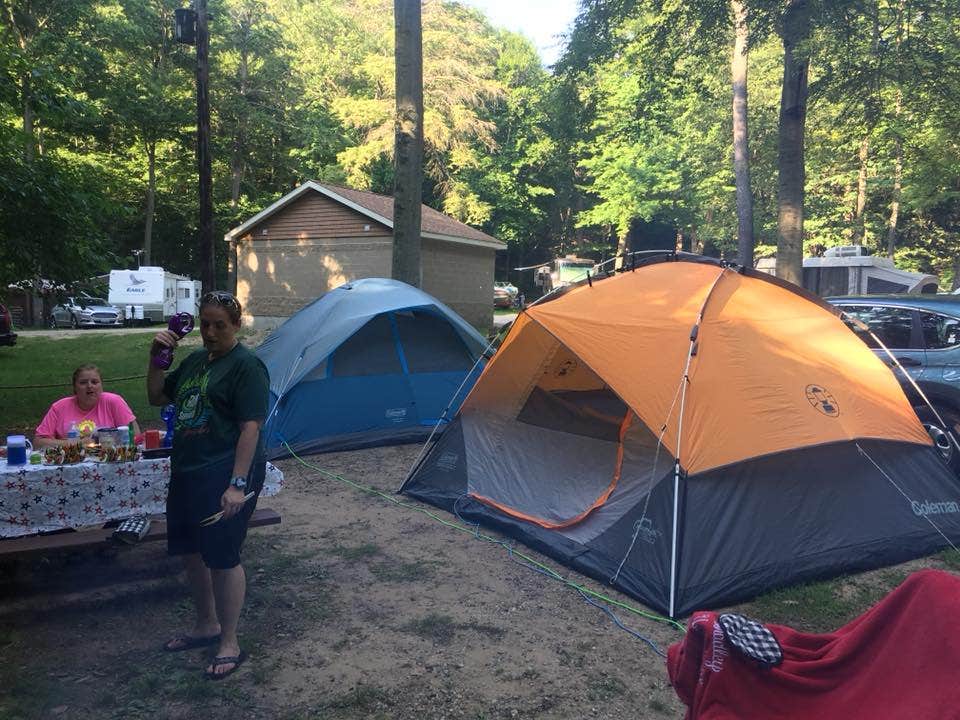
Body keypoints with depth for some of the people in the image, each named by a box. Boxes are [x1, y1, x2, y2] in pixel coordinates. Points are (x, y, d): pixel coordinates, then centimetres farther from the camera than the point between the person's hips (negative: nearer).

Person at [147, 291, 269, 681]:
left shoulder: (246, 366, -13)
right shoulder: (194, 360, 12)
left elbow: (250, 428, -18)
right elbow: (157, 397, 19)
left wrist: (238, 485, -22)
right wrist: (156, 357, 3)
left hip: (225, 474, -8)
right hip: (188, 471, 9)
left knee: (222, 557, -1)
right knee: (191, 551, 17)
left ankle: (229, 643, 16)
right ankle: (206, 626, 36)